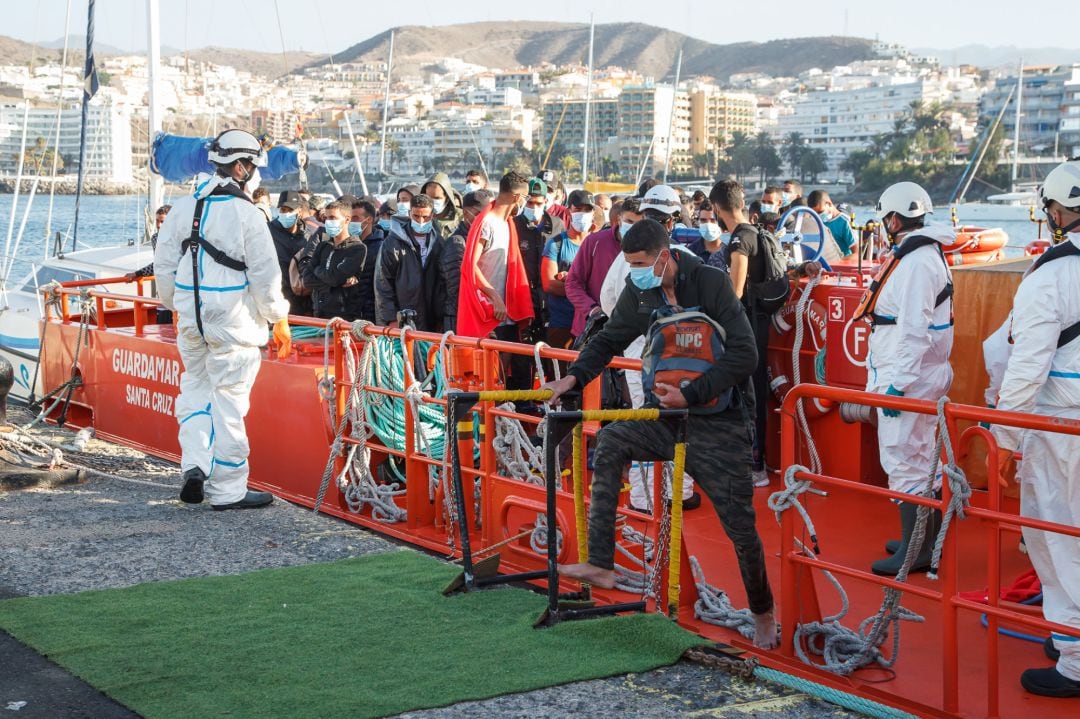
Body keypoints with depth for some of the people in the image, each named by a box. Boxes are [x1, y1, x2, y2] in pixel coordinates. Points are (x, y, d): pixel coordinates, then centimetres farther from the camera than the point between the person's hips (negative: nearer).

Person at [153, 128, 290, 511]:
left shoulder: (184, 207, 5)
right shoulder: (246, 214, -12)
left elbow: (164, 264, 11)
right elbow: (265, 275, -11)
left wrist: (175, 305, 25)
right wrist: (279, 320, 1)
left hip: (190, 319, 5)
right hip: (233, 321, -5)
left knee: (195, 387, 21)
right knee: (228, 399, 1)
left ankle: (195, 463, 5)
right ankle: (227, 489, 7)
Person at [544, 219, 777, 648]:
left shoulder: (711, 283, -18)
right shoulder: (639, 292, -2)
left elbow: (744, 356, -22)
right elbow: (609, 340, 12)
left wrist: (690, 395, -28)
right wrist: (574, 377, -5)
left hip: (719, 423, -6)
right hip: (668, 417, 6)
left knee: (740, 525, -4)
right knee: (610, 442, -11)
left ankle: (763, 613, 20)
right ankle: (601, 565, -9)